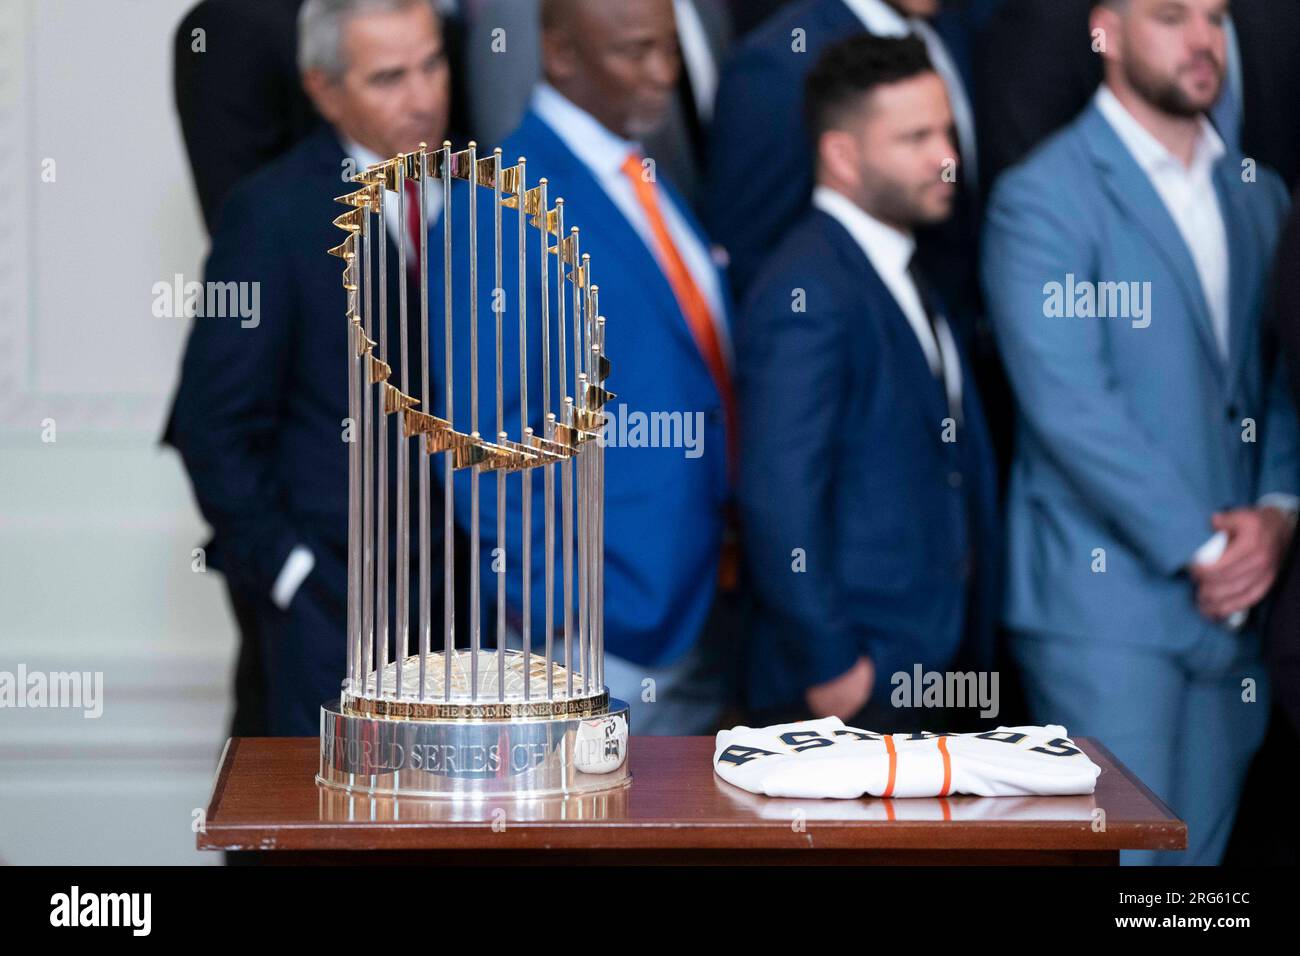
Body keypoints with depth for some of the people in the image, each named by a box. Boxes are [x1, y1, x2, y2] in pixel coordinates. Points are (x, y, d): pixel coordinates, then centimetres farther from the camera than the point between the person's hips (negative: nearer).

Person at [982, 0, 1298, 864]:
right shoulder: (1044, 196, -7)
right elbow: (1069, 406, -14)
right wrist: (1203, 550, -14)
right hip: (1106, 605, -6)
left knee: (1197, 851, 10)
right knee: (1113, 851, -6)